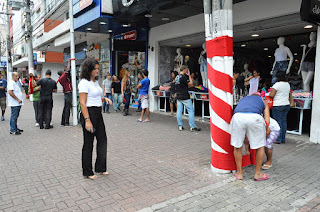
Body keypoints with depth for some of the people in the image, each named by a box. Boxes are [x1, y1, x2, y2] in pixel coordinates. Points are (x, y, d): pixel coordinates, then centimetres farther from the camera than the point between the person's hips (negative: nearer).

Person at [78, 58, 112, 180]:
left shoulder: (95, 82, 14)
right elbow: (83, 103, -18)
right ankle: (87, 172, 18)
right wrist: (87, 120, -24)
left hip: (98, 114, 9)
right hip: (89, 113, -9)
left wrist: (104, 99, 6)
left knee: (102, 140, 11)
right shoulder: (84, 83, -13)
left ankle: (100, 168, 27)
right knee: (88, 143, 3)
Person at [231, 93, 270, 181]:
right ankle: (258, 173, 32)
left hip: (237, 116, 2)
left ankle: (239, 173, 31)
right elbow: (267, 121, 20)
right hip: (255, 117, -1)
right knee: (260, 146, 20)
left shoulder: (243, 99, 42)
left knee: (237, 146, 20)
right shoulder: (263, 101, 37)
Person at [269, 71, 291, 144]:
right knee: (284, 121, 11)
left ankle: (278, 139, 1)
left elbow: (272, 95, -20)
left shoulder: (277, 84, -14)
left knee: (278, 122, -2)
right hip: (287, 104, 7)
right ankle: (283, 139, 17)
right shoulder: (288, 84, 10)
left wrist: (270, 93, 1)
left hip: (278, 105, -7)